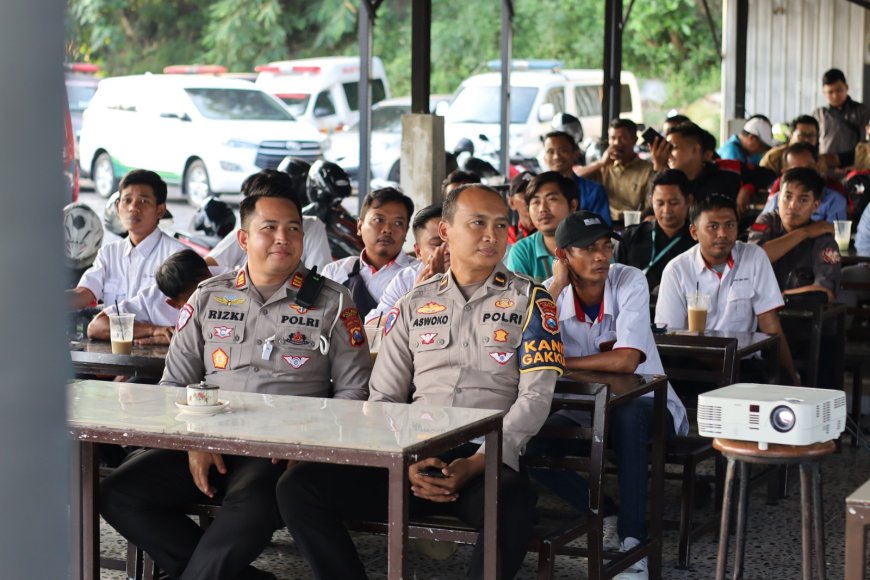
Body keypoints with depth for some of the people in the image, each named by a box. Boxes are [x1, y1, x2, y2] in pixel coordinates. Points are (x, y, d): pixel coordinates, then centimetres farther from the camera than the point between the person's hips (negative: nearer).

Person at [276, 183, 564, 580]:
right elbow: (383, 397, 13)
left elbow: (535, 398, 1)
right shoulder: (414, 305, 17)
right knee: (299, 487, -19)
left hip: (488, 460, -3)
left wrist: (477, 463, -13)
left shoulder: (529, 301, 10)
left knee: (514, 503, -39)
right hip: (412, 456, 3)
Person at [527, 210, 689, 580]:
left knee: (626, 415, -38)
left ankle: (633, 540, -27)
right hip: (587, 411, 4)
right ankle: (606, 516, -5)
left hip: (645, 406, -3)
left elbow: (625, 361, -26)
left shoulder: (630, 282, -15)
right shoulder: (551, 294, -5)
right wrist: (554, 288, -20)